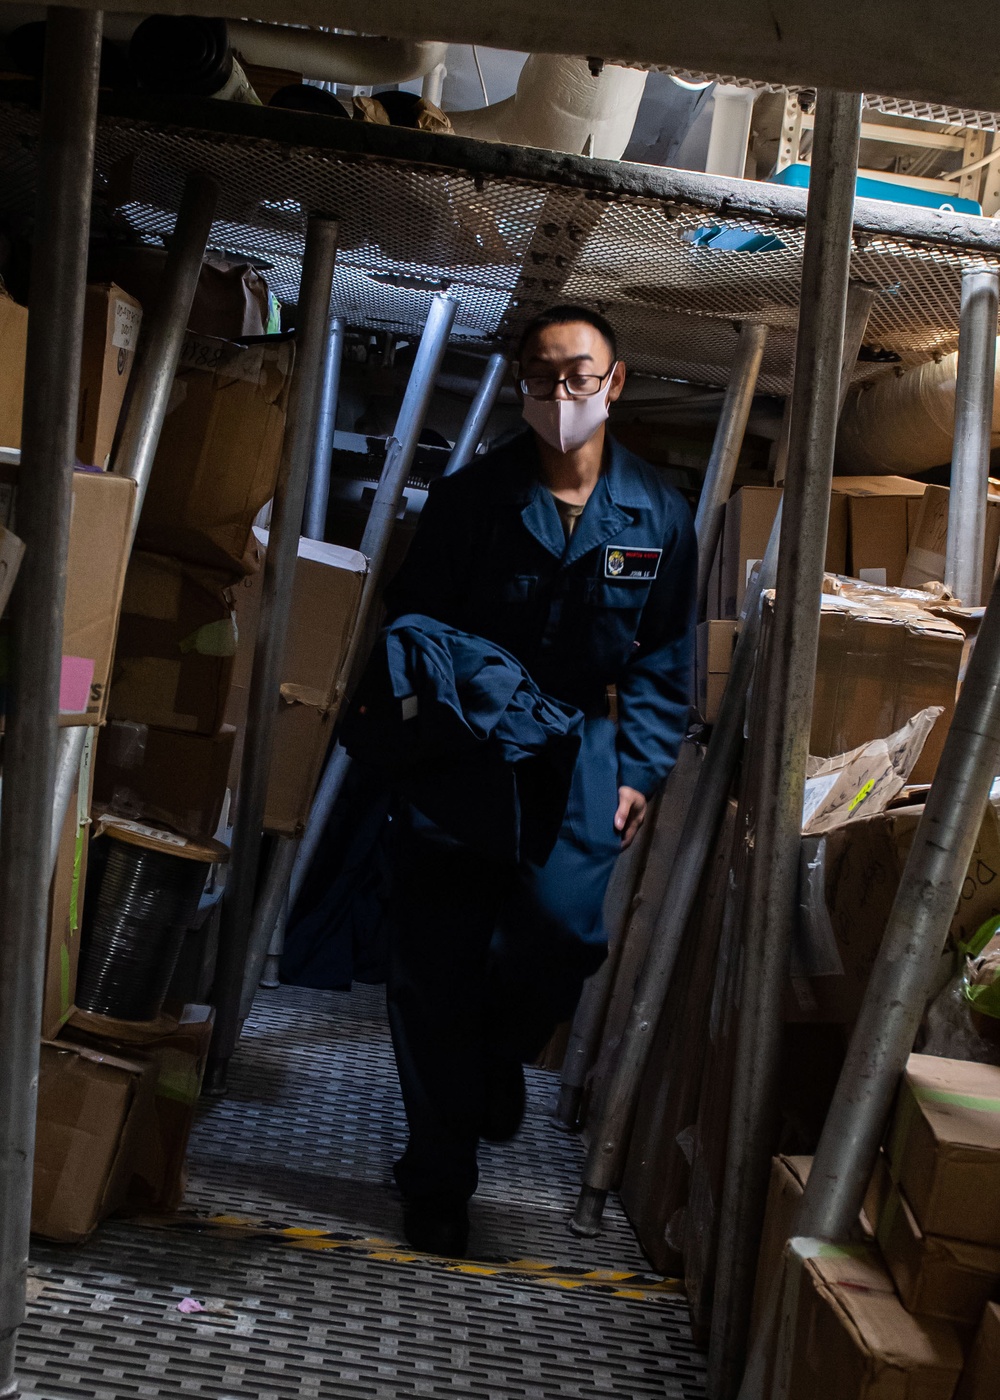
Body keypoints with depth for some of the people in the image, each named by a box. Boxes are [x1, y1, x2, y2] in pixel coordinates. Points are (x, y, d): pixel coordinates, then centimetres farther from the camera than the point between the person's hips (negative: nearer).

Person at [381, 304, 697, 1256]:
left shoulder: (657, 516, 4)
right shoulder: (468, 498, 0)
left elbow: (663, 661, 8)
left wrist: (639, 771, -1)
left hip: (579, 748, 1)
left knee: (564, 924, -17)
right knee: (434, 957, -2)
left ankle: (500, 1052, 21)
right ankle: (439, 1181, 16)